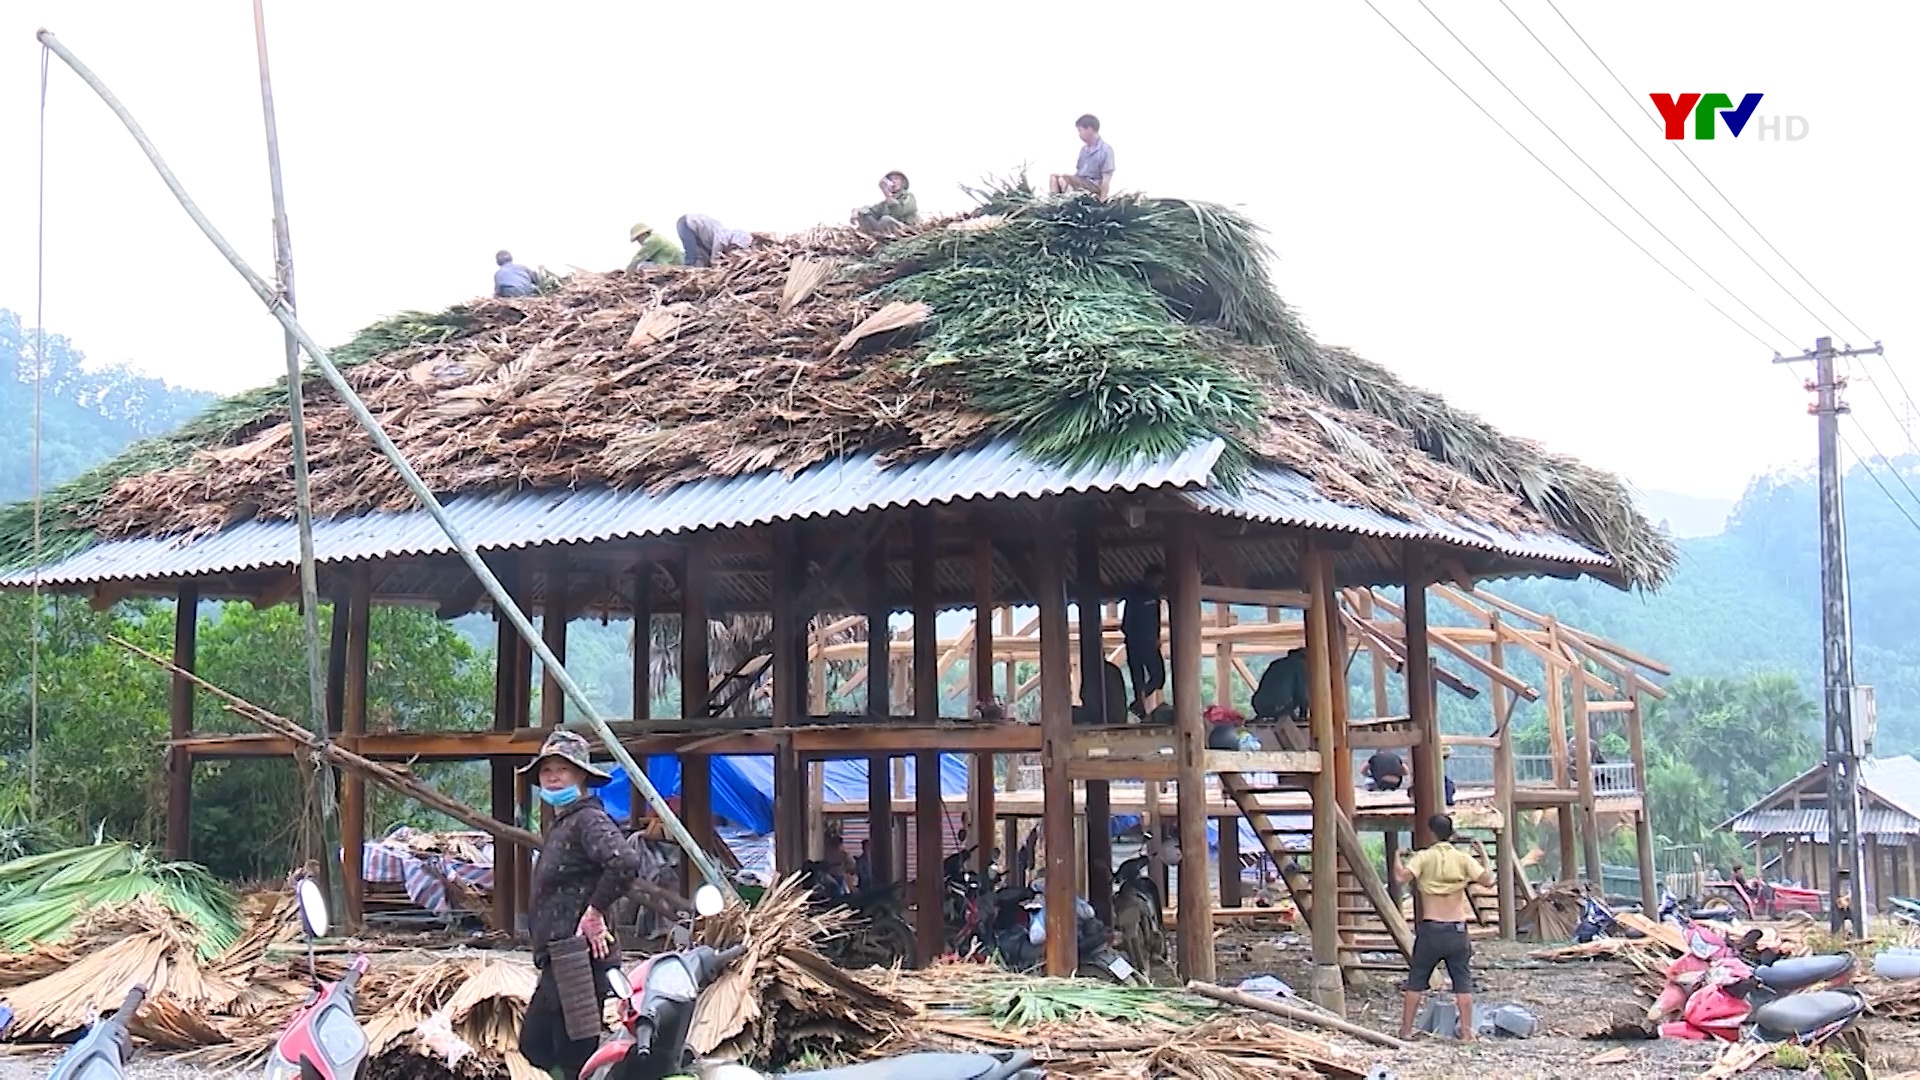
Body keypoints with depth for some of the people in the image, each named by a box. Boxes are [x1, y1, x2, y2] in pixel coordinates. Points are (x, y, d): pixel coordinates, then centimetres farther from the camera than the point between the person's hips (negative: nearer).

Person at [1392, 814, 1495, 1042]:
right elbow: (1488, 880, -6)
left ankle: (1406, 1030, 13)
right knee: (1463, 982, 7)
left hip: (1430, 929, -1)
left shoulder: (1423, 857, -5)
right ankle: (1466, 1032, 4)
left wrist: (1398, 859, 2)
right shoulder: (1463, 859, 0)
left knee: (1416, 980, 10)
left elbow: (1401, 877, -17)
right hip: (1457, 929, 1)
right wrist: (1483, 855, 8)